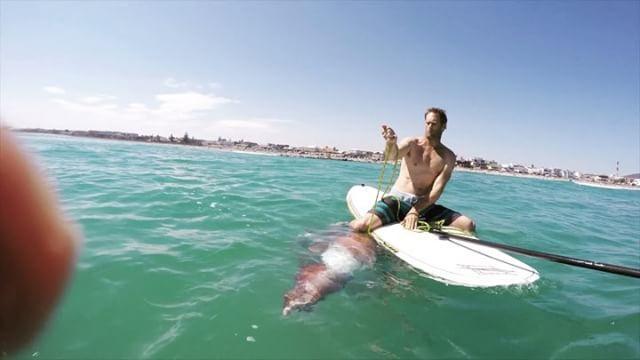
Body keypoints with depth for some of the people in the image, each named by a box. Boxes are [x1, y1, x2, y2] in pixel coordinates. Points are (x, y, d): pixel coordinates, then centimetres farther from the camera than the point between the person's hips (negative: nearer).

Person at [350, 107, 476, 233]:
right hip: (398, 199, -3)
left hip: (425, 205, 3)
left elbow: (437, 189, -5)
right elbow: (393, 155, -21)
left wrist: (416, 211, -19)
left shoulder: (448, 157, 5)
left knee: (469, 225, -13)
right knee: (360, 226, -28)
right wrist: (391, 143, -45)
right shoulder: (412, 143, 2)